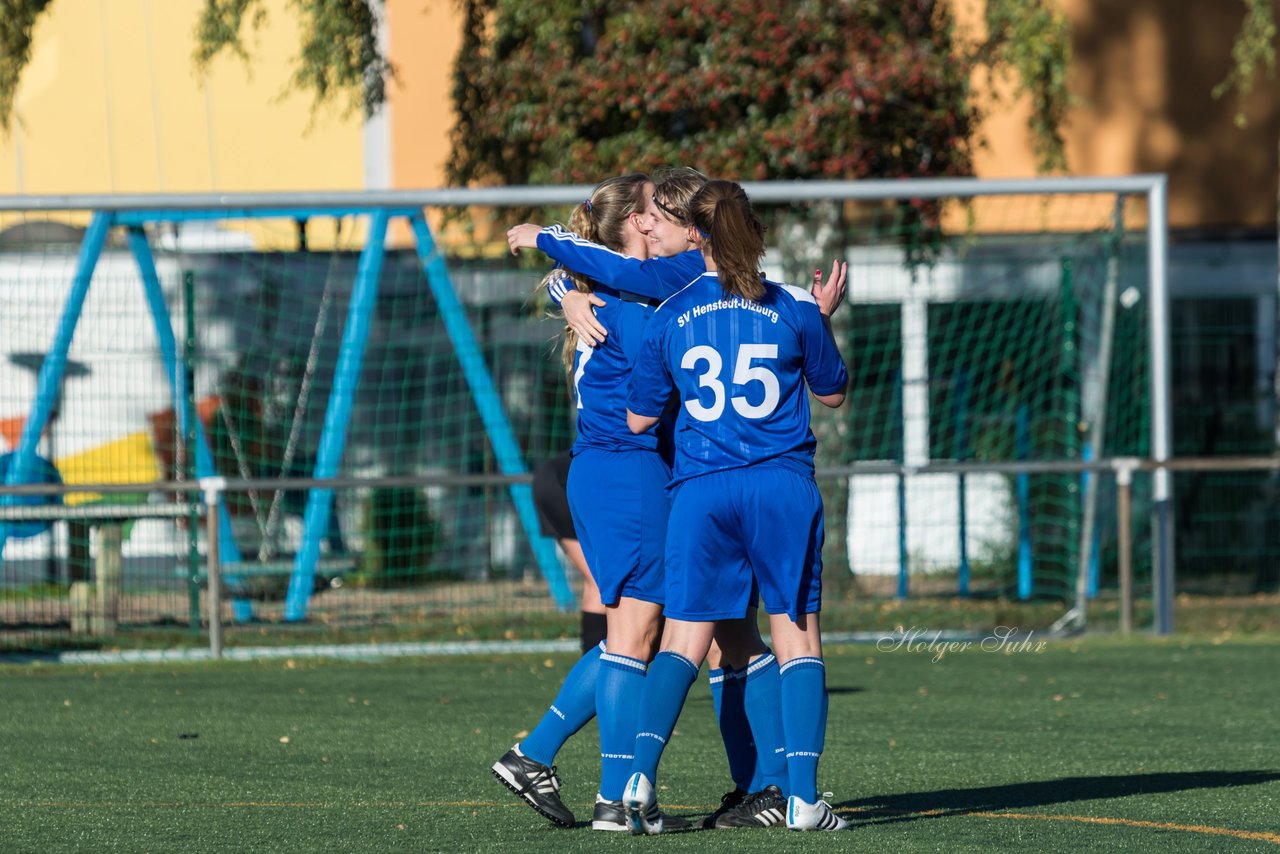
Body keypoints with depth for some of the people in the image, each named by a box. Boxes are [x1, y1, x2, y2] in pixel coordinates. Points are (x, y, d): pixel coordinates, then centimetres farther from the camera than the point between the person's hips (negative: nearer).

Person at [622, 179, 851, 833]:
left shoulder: (668, 317, 3)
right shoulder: (793, 309, 1)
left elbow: (639, 417, 9)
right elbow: (833, 392, 15)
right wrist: (824, 318, 28)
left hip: (700, 491, 1)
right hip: (783, 485, -1)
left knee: (683, 642, 4)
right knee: (798, 638, 4)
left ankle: (640, 773, -15)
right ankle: (802, 797, -5)